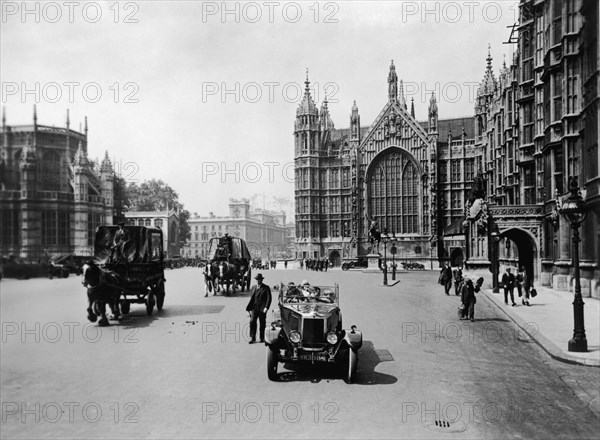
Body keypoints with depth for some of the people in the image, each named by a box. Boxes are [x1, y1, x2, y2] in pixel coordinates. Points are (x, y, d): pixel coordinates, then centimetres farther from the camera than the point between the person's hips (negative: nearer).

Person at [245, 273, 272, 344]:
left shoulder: (266, 288, -1)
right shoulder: (253, 287, 14)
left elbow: (269, 298, -6)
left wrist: (266, 307, -17)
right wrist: (249, 308, 13)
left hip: (262, 309, -3)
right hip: (254, 308, 3)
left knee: (262, 324, 4)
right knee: (252, 322, -8)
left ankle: (262, 338, 17)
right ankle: (252, 338, -2)